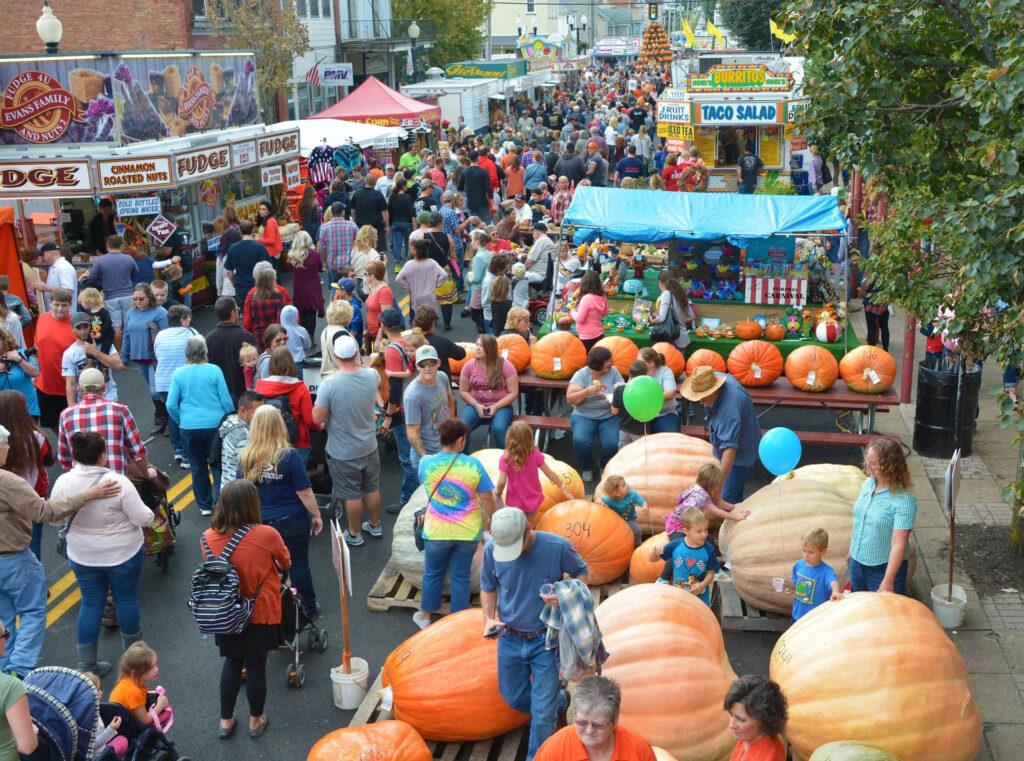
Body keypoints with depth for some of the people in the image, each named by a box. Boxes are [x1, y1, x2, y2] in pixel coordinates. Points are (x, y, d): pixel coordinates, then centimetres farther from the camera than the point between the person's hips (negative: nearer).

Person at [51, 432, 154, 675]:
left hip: (82, 556, 3)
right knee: (127, 598, 16)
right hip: (123, 554, -3)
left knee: (91, 603, 15)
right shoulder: (118, 483, -26)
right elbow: (143, 519, -21)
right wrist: (147, 512, 0)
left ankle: (86, 664, 18)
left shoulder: (63, 482, -14)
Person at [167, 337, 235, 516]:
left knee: (198, 467, 14)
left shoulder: (179, 373, -4)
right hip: (216, 425, -1)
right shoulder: (214, 370, -8)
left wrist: (180, 420, 14)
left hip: (190, 427, 1)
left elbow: (171, 405, -3)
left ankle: (204, 505, 21)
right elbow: (226, 400, -6)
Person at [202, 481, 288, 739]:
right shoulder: (267, 535, -22)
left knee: (231, 663, 22)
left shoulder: (208, 537, -14)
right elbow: (286, 564, -2)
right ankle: (255, 721, 32)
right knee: (256, 667, 14)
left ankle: (226, 721, 33)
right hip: (260, 614, -3)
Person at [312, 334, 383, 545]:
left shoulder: (329, 385, -26)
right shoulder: (372, 376, -12)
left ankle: (355, 534, 28)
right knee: (372, 488, 22)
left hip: (343, 451, -4)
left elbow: (317, 419, -20)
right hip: (369, 446, 4)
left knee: (351, 494, 12)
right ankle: (375, 525, 40)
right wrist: (358, 363, 22)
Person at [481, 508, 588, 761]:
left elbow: (581, 573, -3)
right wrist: (488, 619, -13)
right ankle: (557, 701, 50)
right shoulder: (492, 550, -14)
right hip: (509, 638, 4)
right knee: (513, 696, 22)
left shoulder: (557, 547, -22)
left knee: (542, 713, -1)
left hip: (545, 640, -3)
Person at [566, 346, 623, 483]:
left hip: (609, 416, 1)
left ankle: (604, 466, 10)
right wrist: (586, 392, -24)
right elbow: (570, 399, -8)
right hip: (584, 416, -1)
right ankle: (587, 467, 3)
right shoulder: (581, 374, -2)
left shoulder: (613, 372, 4)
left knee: (612, 443, -26)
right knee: (580, 440, -30)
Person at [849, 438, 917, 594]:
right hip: (857, 562, 7)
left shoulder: (904, 500, -25)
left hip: (884, 567, -7)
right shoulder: (868, 484, -3)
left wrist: (888, 581, -29)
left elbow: (899, 544, -27)